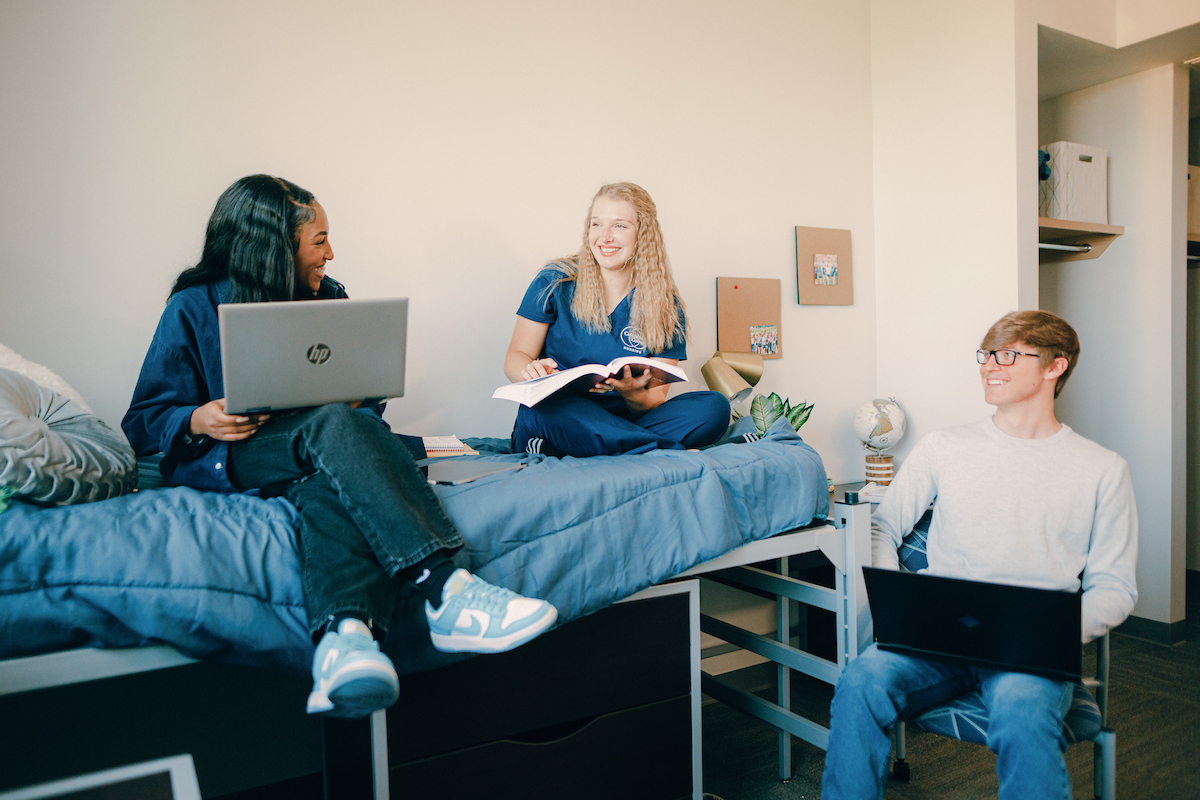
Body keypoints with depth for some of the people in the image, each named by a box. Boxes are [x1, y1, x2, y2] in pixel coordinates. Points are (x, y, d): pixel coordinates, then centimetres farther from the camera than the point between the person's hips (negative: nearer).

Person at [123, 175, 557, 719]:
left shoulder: (327, 297, 16)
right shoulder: (193, 308, 4)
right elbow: (144, 420, 4)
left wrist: (355, 396, -6)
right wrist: (199, 421, -18)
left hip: (317, 454, 3)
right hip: (232, 460, -3)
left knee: (327, 486, -37)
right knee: (332, 425, -37)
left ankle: (344, 634, -65)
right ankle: (444, 592, -50)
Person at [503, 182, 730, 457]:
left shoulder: (666, 308, 3)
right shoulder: (554, 282, 1)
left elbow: (655, 400, 0)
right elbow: (515, 357, 2)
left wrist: (633, 395, -25)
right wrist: (532, 372, -24)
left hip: (624, 422, 2)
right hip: (555, 416, -1)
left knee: (714, 407, -21)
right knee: (549, 404, -38)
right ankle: (676, 453, -28)